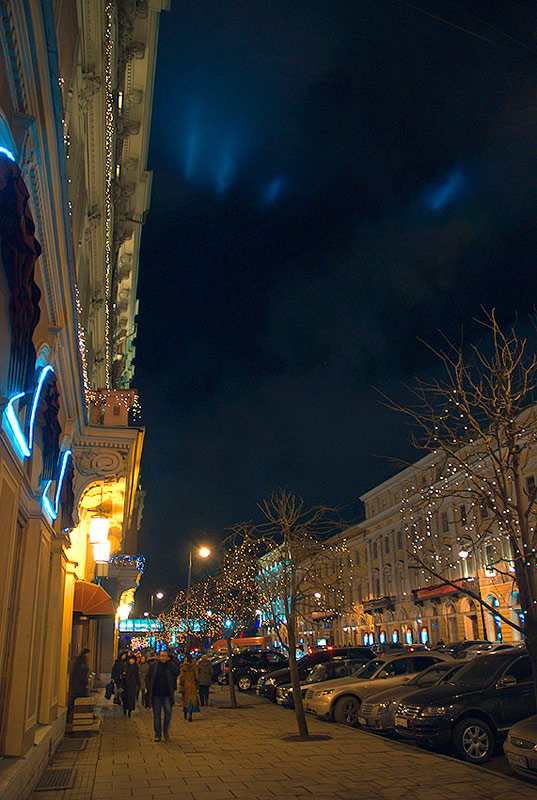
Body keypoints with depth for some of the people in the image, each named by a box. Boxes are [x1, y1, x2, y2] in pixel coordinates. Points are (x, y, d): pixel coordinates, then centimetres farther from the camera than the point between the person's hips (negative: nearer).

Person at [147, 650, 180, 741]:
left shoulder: (171, 664, 3)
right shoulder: (154, 666, 5)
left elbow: (177, 671, -15)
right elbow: (148, 677, 11)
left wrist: (169, 662, -12)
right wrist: (149, 689, -1)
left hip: (167, 695, -1)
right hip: (156, 695, 1)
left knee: (168, 712, -8)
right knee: (156, 715, 5)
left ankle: (166, 730, 16)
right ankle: (157, 735, 17)